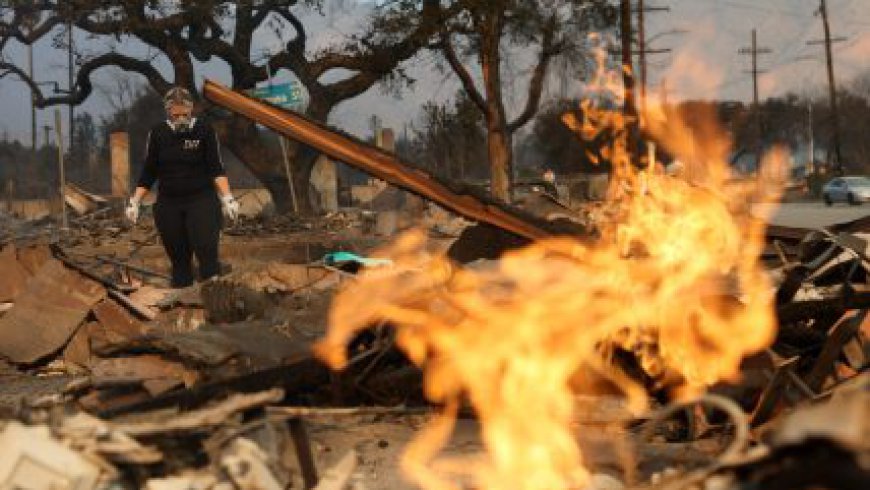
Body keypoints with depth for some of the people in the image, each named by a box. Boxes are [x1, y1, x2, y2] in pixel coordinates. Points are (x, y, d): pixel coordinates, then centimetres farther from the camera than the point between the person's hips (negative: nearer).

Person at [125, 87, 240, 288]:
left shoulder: (205, 131, -3)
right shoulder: (157, 134, 4)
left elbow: (216, 168, -5)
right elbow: (148, 173, 10)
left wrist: (227, 197, -17)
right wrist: (135, 201, 5)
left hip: (202, 201, -2)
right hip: (168, 205, 3)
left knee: (207, 255, -14)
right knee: (179, 260, 4)